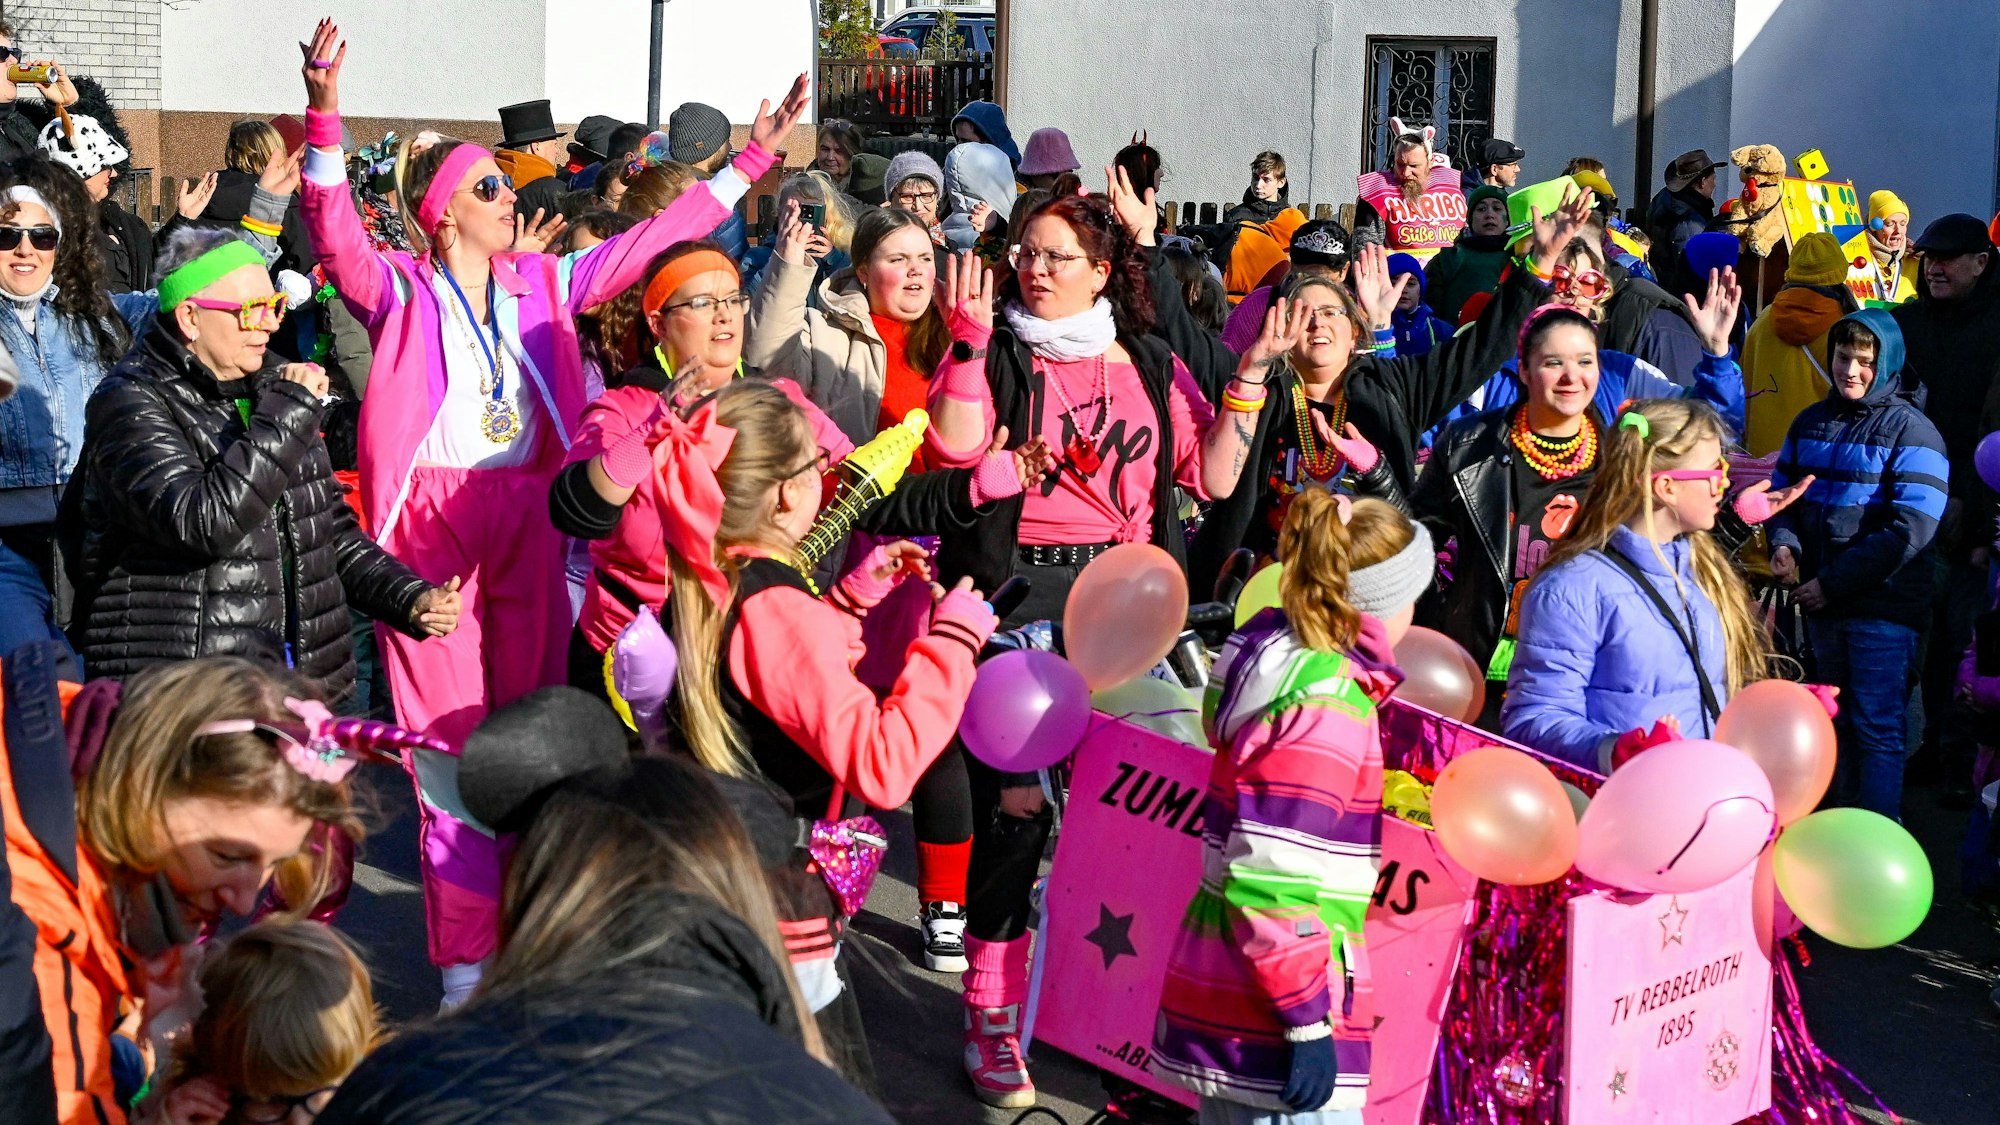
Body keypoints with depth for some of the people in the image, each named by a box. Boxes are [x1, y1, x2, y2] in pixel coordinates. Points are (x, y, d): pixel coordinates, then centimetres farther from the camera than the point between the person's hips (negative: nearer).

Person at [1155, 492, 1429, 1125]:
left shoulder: (1280, 657, 7)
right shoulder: (1327, 710, -20)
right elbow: (1270, 886, -24)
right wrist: (1309, 1021, -19)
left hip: (1225, 999, 10)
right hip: (1271, 1023, -10)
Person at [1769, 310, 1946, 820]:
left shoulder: (1911, 431, -10)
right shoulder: (1810, 423, 8)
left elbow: (1911, 529, -17)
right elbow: (1783, 491, 18)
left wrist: (1834, 582, -18)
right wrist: (1784, 542, -5)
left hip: (1884, 606, -6)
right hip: (1822, 604, 6)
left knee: (1878, 728, -4)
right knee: (1840, 721, 16)